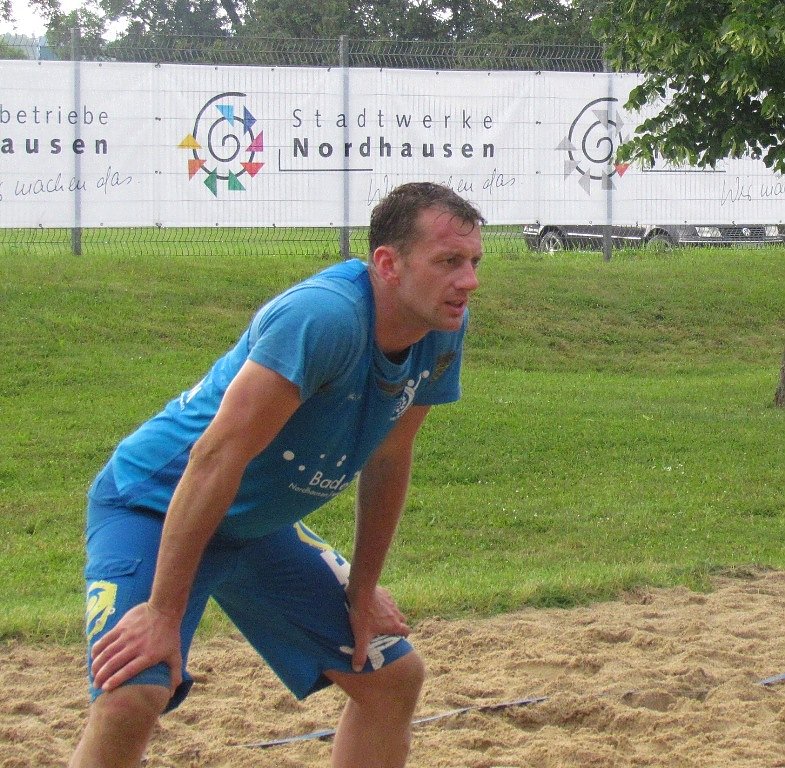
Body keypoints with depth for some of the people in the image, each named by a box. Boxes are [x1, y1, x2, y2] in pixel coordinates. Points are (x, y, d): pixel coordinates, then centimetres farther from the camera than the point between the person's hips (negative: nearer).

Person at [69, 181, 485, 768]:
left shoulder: (443, 330, -8)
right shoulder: (325, 316, -33)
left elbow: (388, 459, 6)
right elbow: (218, 456, -34)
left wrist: (362, 591, 10)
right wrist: (163, 613, -33)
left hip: (259, 524, 9)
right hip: (155, 505, -9)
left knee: (395, 676, 11)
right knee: (129, 701, -29)